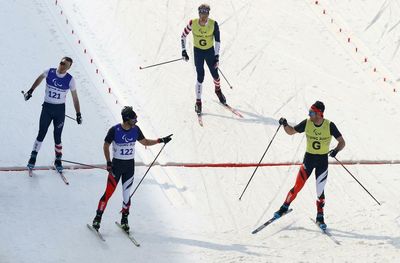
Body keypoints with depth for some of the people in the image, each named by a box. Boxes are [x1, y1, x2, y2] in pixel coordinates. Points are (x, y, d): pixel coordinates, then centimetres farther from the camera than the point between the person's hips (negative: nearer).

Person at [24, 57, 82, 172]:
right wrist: (30, 91, 18)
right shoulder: (49, 72, -7)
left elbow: (75, 98, -2)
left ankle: (58, 160, 16)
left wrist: (78, 114, -4)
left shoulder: (70, 80, -9)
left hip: (60, 109, 0)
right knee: (41, 134, -3)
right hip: (47, 107, 0)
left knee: (57, 136, 2)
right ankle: (33, 157, 6)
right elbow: (39, 79, 15)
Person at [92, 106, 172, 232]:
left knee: (126, 193, 6)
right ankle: (98, 218, 2)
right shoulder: (115, 130, -16)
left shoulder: (135, 130, -2)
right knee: (109, 192, -6)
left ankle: (124, 219, 19)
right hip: (116, 164, -4)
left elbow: (145, 142, 13)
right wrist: (108, 163, -12)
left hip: (130, 165, 4)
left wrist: (160, 140, 3)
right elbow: (106, 146, -6)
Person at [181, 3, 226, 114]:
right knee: (200, 77, -8)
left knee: (215, 75, 7)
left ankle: (218, 90, 41)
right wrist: (183, 51, -6)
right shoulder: (193, 23, -18)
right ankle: (198, 102, 4)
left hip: (210, 51, 1)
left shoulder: (213, 24, -18)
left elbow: (218, 40, -10)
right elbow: (183, 36, -4)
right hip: (198, 51, -1)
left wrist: (217, 56, -13)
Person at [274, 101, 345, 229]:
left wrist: (336, 150, -30)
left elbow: (342, 142, -9)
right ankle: (284, 208, 12)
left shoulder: (329, 126, -13)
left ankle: (320, 217, 18)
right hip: (309, 158, 1)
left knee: (320, 191, 1)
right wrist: (285, 124, -17)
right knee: (298, 186, -5)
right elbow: (291, 131, 4)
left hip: (323, 160, -1)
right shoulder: (307, 123, -7)